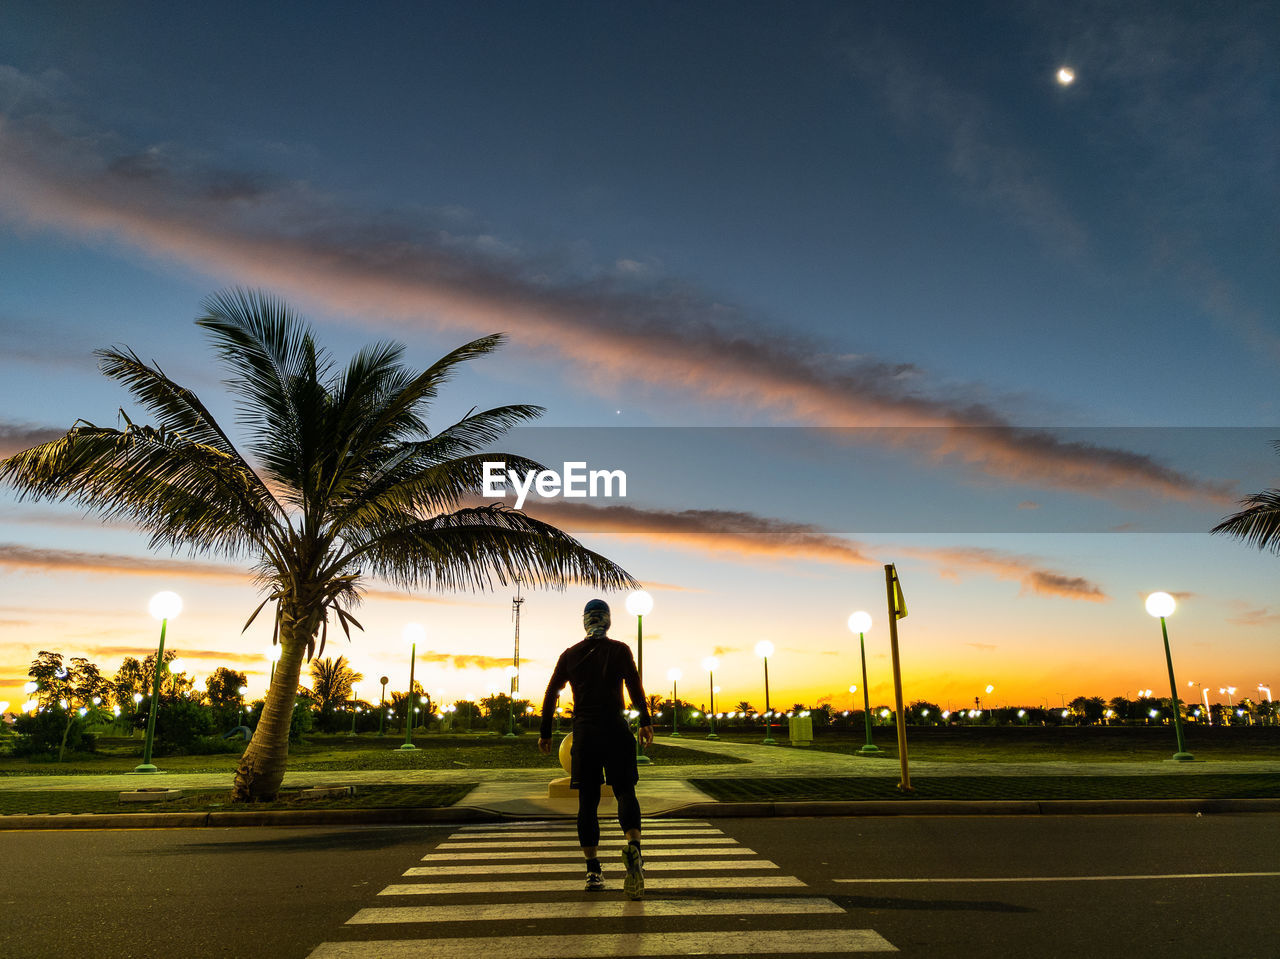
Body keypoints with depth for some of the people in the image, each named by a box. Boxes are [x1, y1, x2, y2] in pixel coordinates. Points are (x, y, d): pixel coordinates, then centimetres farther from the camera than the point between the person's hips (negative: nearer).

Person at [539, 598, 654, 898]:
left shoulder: (570, 654, 11)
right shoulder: (619, 650, 3)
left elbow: (551, 693, 9)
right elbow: (635, 686, -10)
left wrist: (545, 733, 14)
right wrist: (645, 722, -13)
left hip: (583, 732, 2)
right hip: (615, 729, -2)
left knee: (587, 800, 8)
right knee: (625, 792, 3)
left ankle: (593, 870, 6)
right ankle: (633, 846, -23)